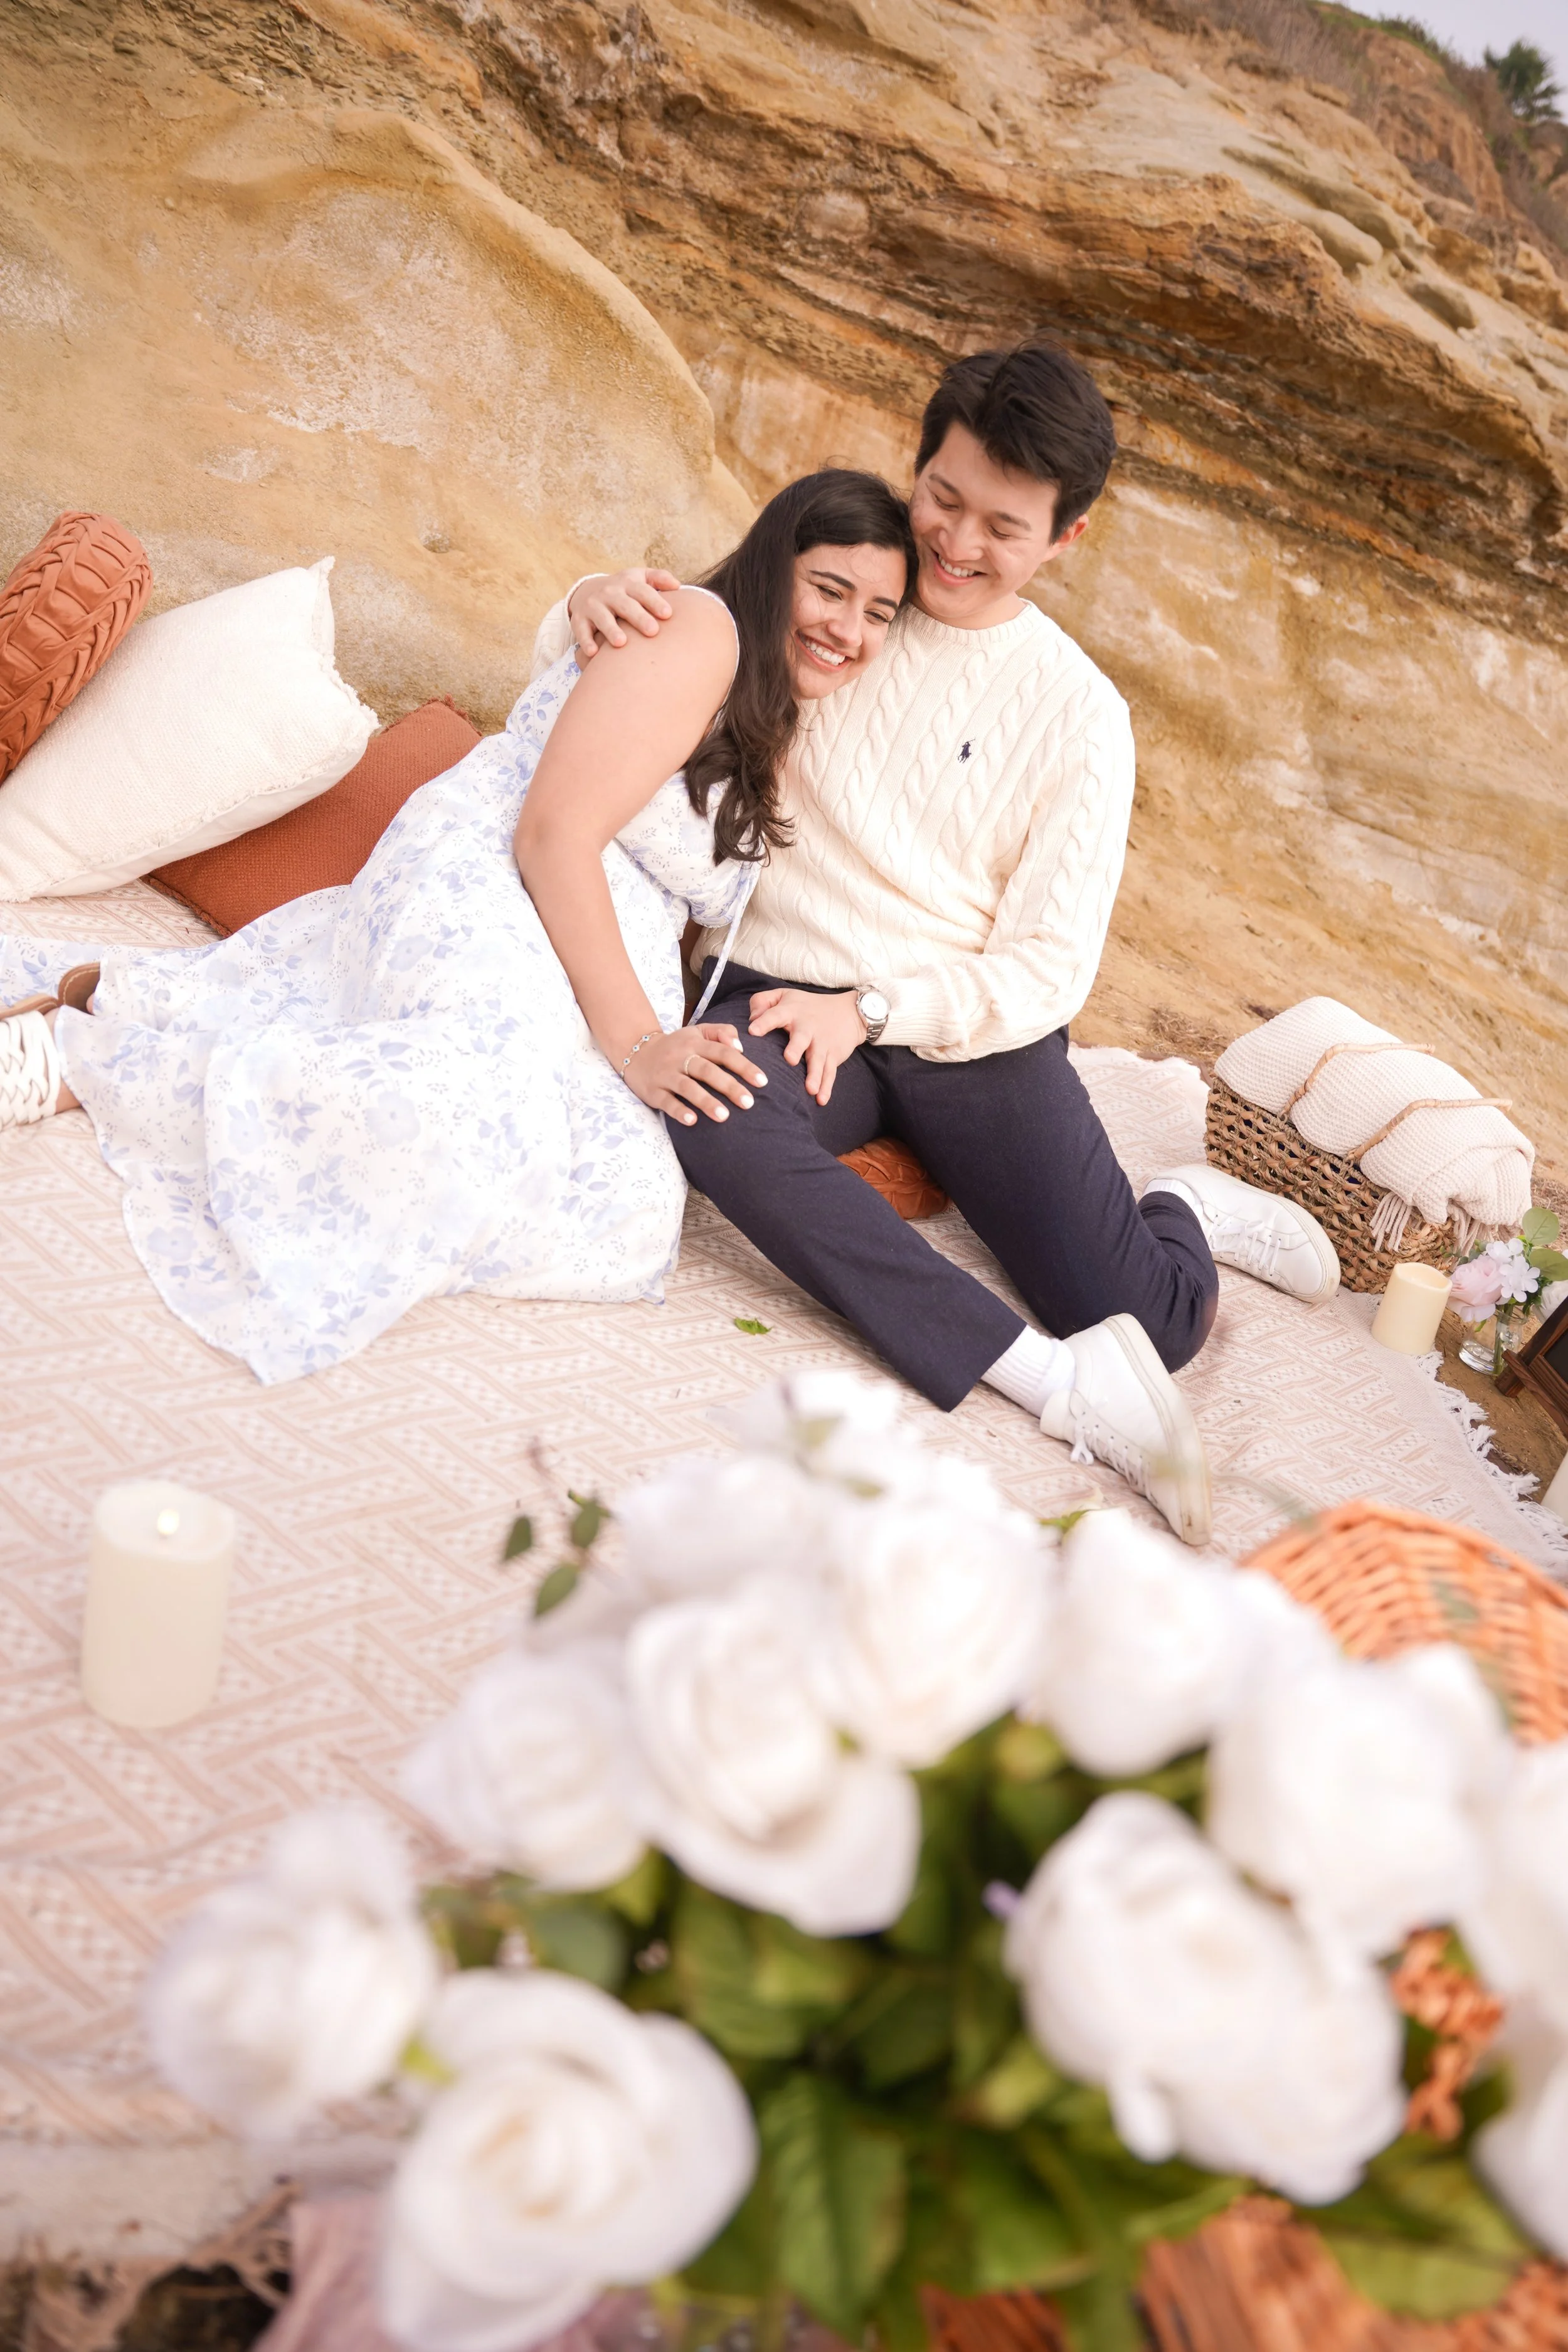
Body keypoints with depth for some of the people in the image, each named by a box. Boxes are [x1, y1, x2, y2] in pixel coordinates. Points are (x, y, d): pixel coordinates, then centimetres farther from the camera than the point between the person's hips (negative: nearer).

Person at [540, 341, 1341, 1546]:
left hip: (974, 1026, -1)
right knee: (711, 1111, -37)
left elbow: (1049, 968, -1)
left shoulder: (1079, 713, 2)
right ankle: (1039, 1373, -31)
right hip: (788, 995, 2)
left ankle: (1186, 1213, 23)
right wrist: (592, 603, -12)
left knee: (1153, 1330, -17)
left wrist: (874, 1011, -16)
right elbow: (616, 679, 13)